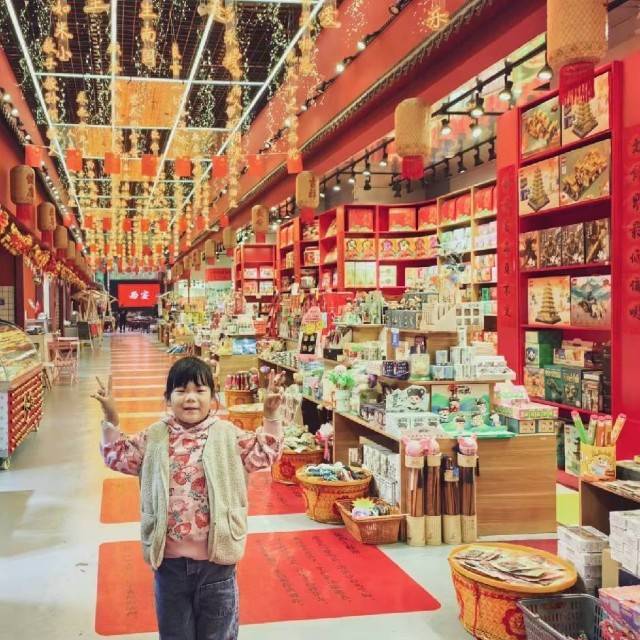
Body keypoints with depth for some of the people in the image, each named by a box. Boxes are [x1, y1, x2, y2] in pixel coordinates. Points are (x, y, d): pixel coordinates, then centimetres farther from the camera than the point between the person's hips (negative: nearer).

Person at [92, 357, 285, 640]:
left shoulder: (227, 435, -3)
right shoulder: (154, 437, 2)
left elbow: (263, 454, -4)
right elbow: (119, 457, 6)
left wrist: (271, 416, -14)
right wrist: (111, 419, -4)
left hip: (215, 558, -1)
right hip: (170, 558, 2)